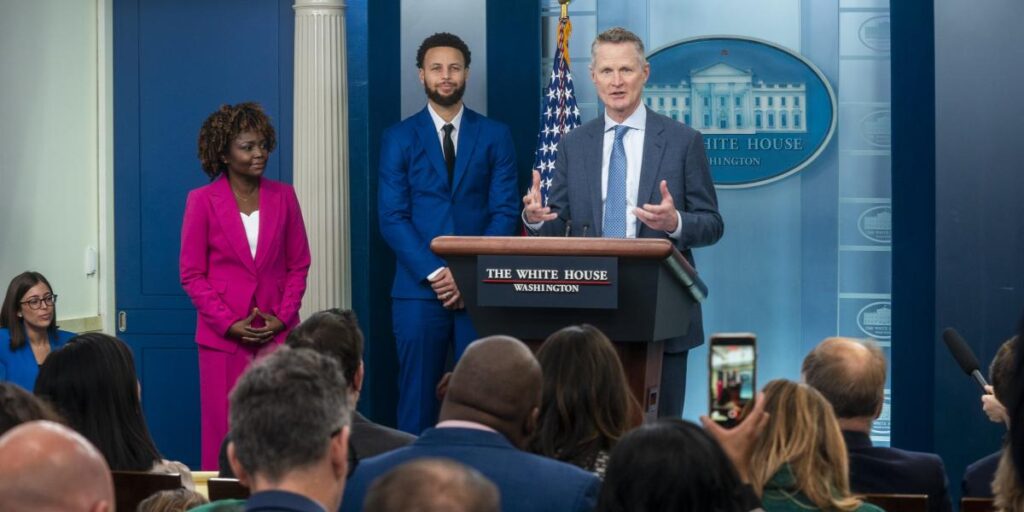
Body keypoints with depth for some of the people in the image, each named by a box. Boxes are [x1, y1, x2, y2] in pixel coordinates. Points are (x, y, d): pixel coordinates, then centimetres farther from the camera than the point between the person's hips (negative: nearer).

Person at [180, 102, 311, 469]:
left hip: (277, 334, 2)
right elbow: (191, 274, -1)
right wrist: (229, 324, -10)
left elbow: (299, 264, 9)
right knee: (225, 435, -1)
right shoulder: (203, 201, -1)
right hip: (223, 339, -2)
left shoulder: (283, 197, 7)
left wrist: (283, 317, -4)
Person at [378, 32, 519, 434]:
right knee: (418, 400, 0)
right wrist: (434, 273, -12)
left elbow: (505, 213, 3)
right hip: (419, 289, 0)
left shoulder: (495, 136, 8)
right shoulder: (399, 139, 6)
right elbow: (392, 217, -1)